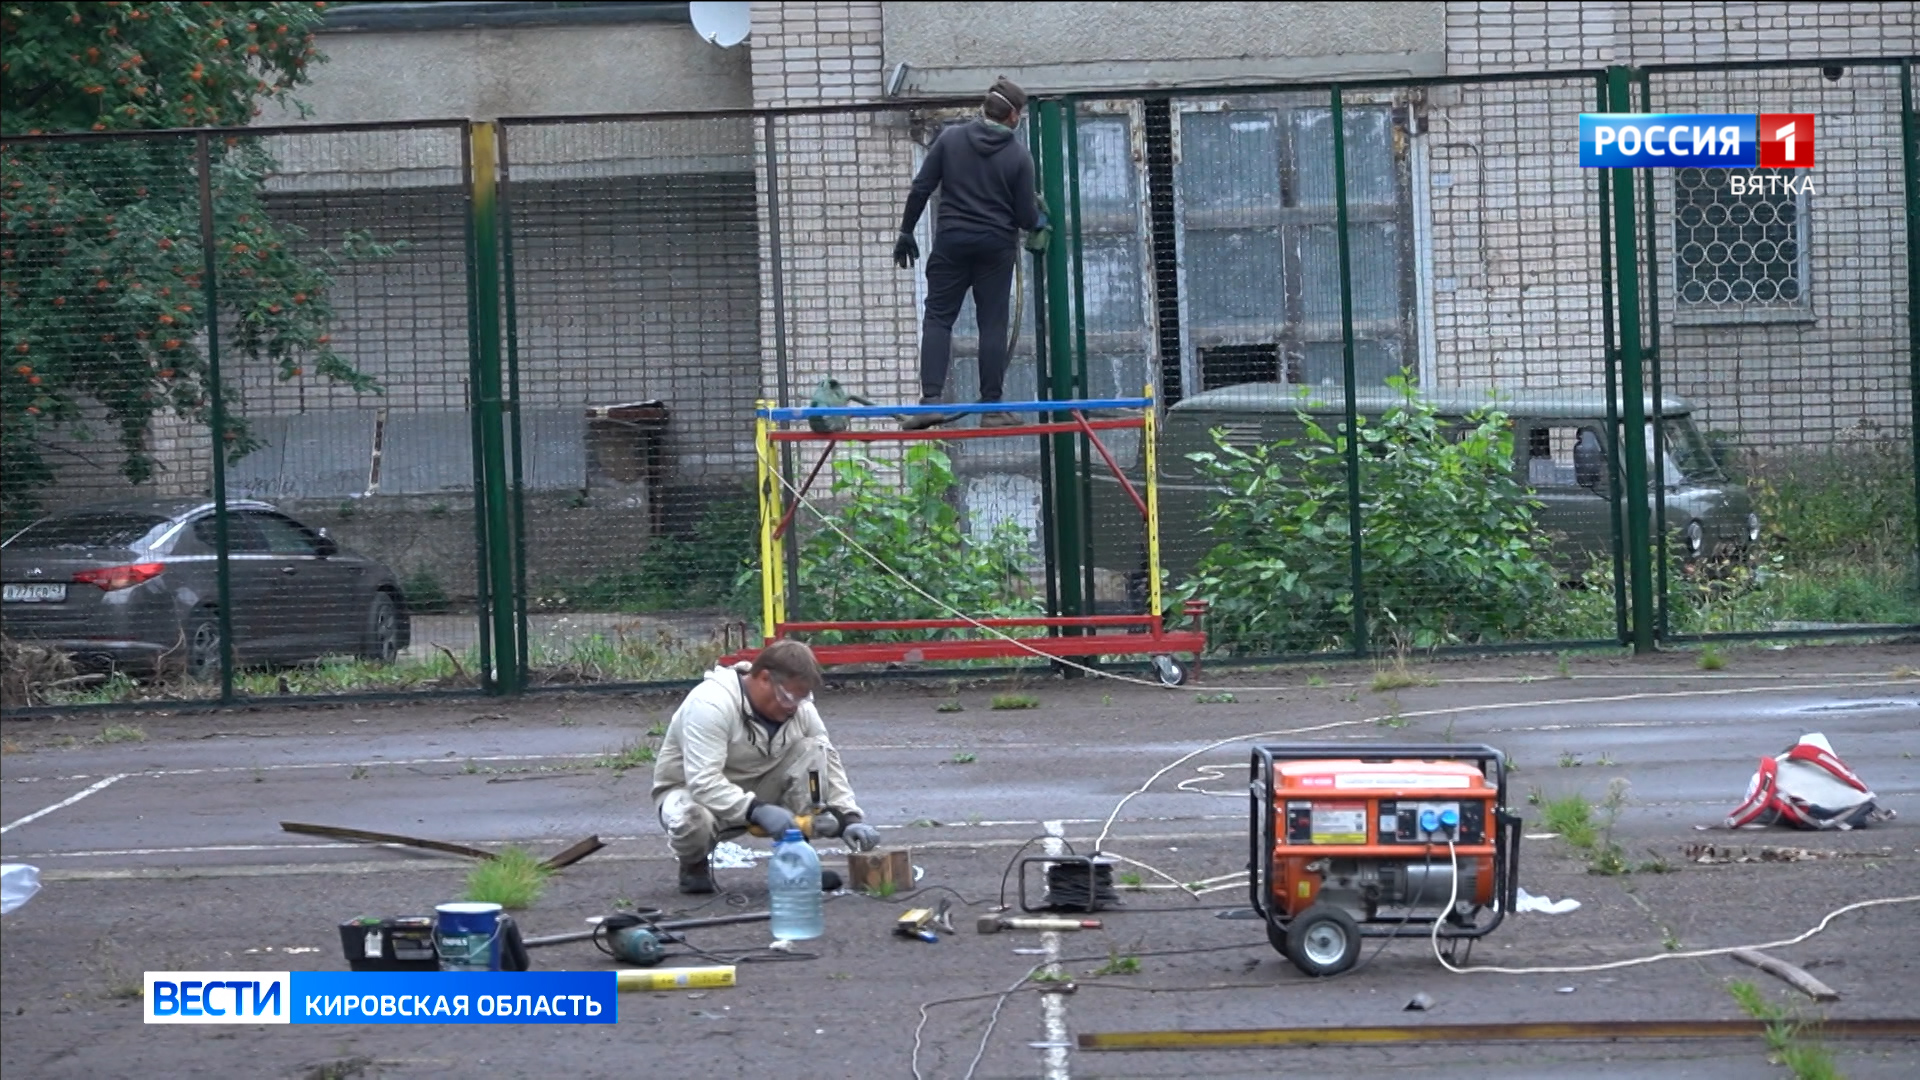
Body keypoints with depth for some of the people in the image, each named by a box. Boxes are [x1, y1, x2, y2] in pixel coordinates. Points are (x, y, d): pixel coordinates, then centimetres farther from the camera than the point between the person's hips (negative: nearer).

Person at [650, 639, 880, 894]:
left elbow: (829, 764, -3)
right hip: (691, 791, -5)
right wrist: (756, 810, -48)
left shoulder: (799, 706, -8)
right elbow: (703, 783, -37)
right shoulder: (711, 704, -30)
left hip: (756, 790, 5)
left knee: (812, 752, -18)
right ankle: (694, 864, -4)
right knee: (693, 821, -42)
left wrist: (850, 818, -16)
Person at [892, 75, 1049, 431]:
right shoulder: (1018, 156, -3)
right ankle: (992, 406, 3)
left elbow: (920, 189, -1)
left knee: (938, 319, 2)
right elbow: (1026, 216, -2)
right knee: (992, 324, 4)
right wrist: (1039, 222, 22)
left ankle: (931, 399, -11)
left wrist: (906, 232, 10)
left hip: (951, 242, 1)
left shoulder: (951, 139, 0)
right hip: (996, 247, -1)